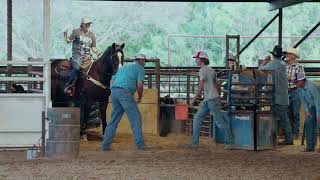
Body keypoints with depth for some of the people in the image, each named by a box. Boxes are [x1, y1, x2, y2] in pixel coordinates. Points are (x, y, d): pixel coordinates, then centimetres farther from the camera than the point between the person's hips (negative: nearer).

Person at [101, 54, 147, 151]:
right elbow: (139, 84, -6)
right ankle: (140, 144, -9)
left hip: (114, 92, 7)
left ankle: (106, 145, 7)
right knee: (135, 118, -3)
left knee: (114, 120, 12)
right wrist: (140, 96, 10)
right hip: (125, 92, -7)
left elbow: (112, 81, 25)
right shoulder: (140, 68, 8)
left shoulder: (124, 66, 30)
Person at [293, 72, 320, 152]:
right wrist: (307, 111, -9)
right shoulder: (299, 88, -9)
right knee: (309, 124, -4)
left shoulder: (312, 87, -33)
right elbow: (303, 100, 2)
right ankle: (310, 146, -3)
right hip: (312, 106, 7)